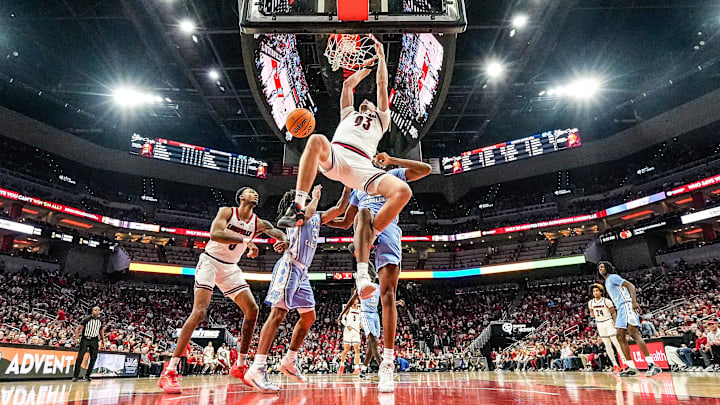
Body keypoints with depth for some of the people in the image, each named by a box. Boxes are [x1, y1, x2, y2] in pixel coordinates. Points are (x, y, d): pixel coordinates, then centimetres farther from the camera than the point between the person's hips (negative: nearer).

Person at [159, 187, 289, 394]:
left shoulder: (258, 223, 2)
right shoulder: (227, 211, -10)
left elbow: (277, 232, -13)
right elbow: (214, 233, -28)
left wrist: (283, 241, -38)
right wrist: (246, 240, -38)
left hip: (230, 268, 6)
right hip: (210, 261, -5)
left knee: (252, 309, -4)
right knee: (199, 310, -20)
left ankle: (240, 365, 8)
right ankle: (169, 372, -14)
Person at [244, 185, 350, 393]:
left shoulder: (317, 217, 25)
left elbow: (339, 209, 22)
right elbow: (307, 213, -18)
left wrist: (347, 187, 16)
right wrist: (316, 197, -1)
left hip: (302, 271, 9)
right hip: (289, 265, -9)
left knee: (309, 317, 10)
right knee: (278, 313, -18)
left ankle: (290, 361, 19)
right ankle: (257, 369, -22)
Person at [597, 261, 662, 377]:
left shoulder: (613, 277, -1)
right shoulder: (607, 282, 25)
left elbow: (631, 286, -12)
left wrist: (634, 302, -26)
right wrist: (616, 319, 26)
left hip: (627, 306, -10)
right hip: (621, 309, 10)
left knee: (633, 333, -20)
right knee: (620, 337, 3)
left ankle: (652, 364, -21)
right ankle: (631, 368, 4)